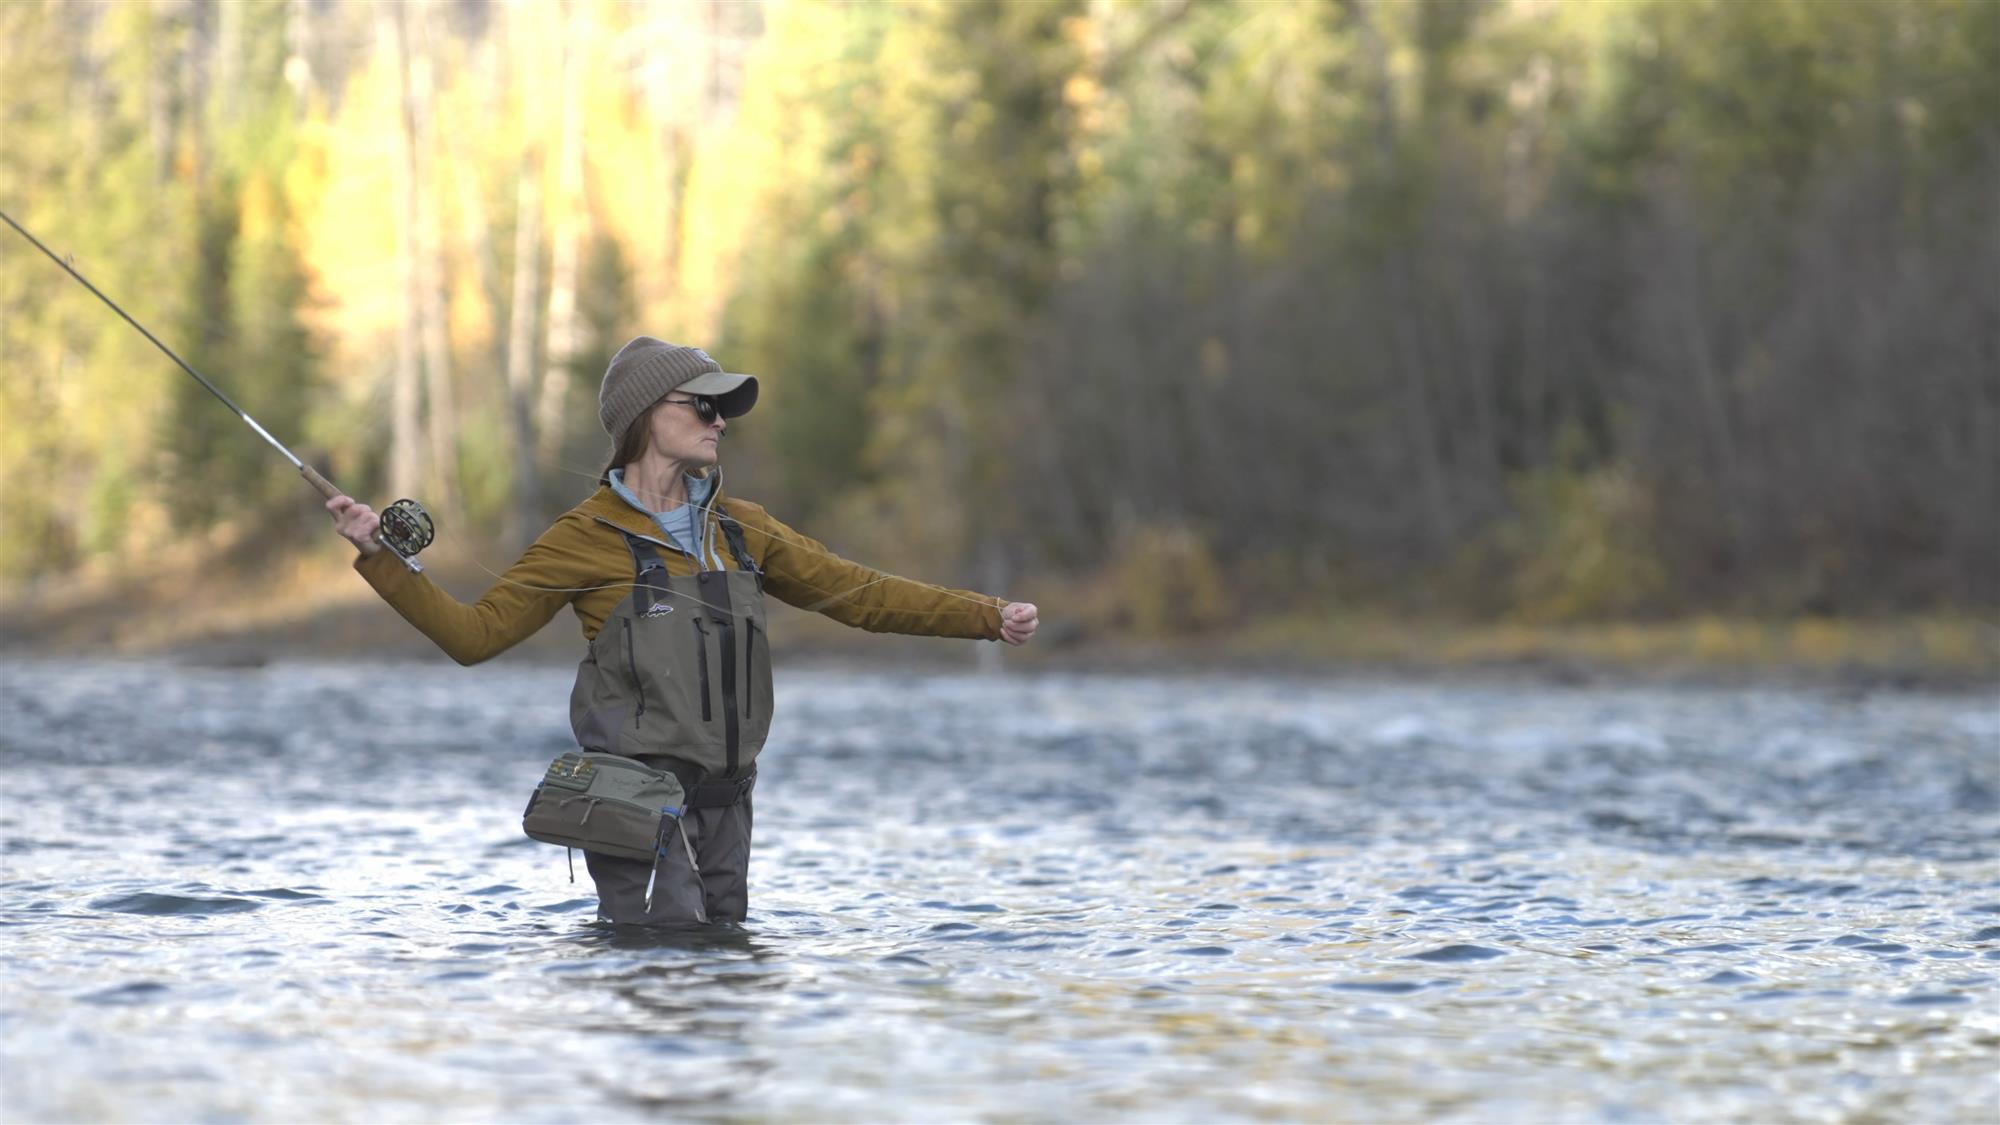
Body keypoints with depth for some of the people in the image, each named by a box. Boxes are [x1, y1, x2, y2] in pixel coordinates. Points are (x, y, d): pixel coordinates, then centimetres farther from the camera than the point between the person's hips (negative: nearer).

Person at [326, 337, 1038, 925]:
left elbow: (857, 593, 15)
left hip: (725, 802, 6)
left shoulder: (738, 528, 11)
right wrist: (380, 560, -17)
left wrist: (988, 617, 11)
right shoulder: (590, 538, -5)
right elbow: (475, 634, -6)